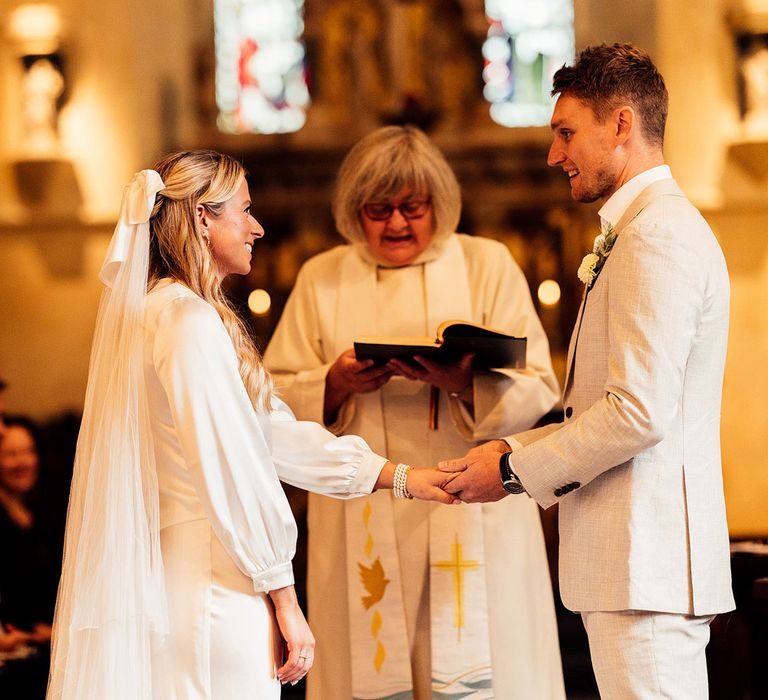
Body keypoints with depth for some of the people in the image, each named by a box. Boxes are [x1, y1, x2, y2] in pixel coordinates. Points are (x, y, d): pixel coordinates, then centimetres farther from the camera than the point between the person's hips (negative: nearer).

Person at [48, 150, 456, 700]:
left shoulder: (155, 310, 16)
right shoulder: (191, 321, -14)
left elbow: (276, 432, 17)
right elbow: (231, 471, -18)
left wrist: (398, 477, 16)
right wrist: (285, 601, -13)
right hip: (214, 588, -10)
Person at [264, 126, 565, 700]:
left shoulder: (488, 265, 7)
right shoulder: (321, 279, 12)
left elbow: (536, 389, -1)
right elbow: (277, 398, 7)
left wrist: (463, 382, -20)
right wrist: (337, 384, -13)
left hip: (472, 515, -1)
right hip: (362, 519, 1)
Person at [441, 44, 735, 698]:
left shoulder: (657, 237, -13)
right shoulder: (646, 230, 21)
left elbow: (639, 412, -20)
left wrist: (515, 469, -10)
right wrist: (516, 451, 11)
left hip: (648, 557, -10)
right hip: (639, 553, 10)